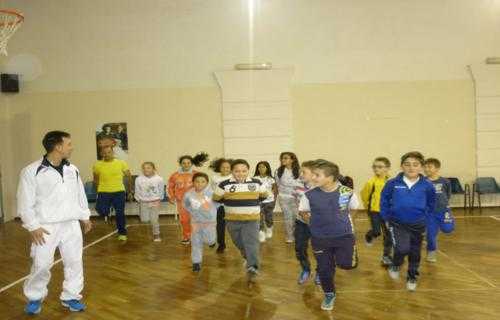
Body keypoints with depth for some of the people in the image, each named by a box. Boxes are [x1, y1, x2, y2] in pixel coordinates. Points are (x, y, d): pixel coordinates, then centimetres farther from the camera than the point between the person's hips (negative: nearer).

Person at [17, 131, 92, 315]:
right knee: (41, 265, 3)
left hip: (71, 225, 5)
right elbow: (25, 202, -8)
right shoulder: (32, 171, -10)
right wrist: (33, 226, -10)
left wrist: (85, 217, 17)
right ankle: (34, 298, 29)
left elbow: (80, 194, 15)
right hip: (46, 227, -4)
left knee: (74, 262, 9)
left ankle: (70, 297, 26)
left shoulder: (73, 170, 5)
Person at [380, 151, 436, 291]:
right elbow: (384, 200, 1)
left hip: (418, 225, 2)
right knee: (402, 248, -19)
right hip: (398, 223, -2)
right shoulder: (393, 183, -15)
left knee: (415, 253, 15)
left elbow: (431, 204, 6)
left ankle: (412, 278, 39)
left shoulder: (427, 186, -13)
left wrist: (424, 216, 6)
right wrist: (387, 217, 2)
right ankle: (396, 265, 15)